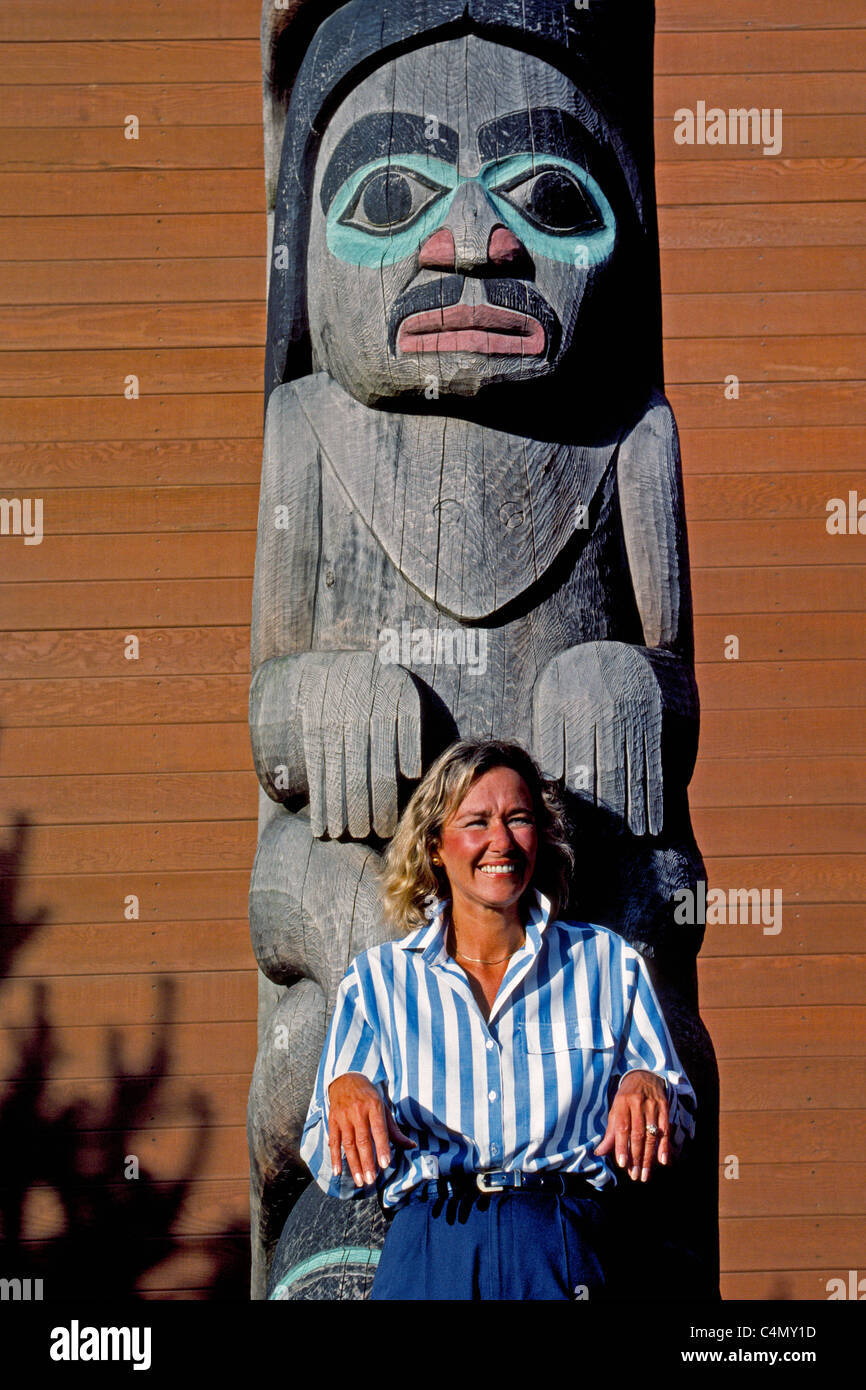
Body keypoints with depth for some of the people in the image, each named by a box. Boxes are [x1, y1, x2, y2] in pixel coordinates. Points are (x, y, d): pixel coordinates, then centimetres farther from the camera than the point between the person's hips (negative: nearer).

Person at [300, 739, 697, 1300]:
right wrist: (345, 1091, -9)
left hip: (567, 1255, 1)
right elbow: (337, 1175, 11)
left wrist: (649, 1086, -6)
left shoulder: (606, 963, 14)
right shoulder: (377, 980, 14)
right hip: (428, 1252, -1)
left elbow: (677, 1123, 16)